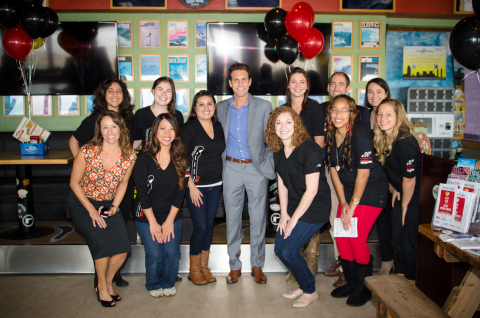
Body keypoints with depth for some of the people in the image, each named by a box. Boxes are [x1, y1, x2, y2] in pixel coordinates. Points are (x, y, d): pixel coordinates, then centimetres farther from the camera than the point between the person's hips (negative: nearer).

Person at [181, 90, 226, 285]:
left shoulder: (218, 127, 9)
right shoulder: (189, 128, -8)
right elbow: (181, 159, -10)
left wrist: (220, 178, 8)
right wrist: (192, 186, -13)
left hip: (216, 185, 5)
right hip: (196, 185, -5)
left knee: (209, 225, 10)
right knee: (200, 227, -4)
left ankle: (204, 267, 25)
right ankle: (194, 270, 15)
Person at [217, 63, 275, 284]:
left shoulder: (264, 106, 0)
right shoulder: (222, 107, 7)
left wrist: (269, 166, -4)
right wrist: (222, 159, 8)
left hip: (256, 168, -2)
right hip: (231, 168, 2)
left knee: (258, 219, 5)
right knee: (232, 219, 8)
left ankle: (257, 265, 20)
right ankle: (234, 265, 21)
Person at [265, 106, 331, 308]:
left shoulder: (309, 149, -21)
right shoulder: (278, 152, 3)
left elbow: (312, 190, -20)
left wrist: (294, 219, -15)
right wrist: (284, 214, 1)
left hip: (314, 208, -7)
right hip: (294, 206, 8)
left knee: (289, 251, -11)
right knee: (280, 250, 5)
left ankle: (310, 291, 15)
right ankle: (304, 285, 29)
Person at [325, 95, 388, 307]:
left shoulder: (360, 135, -21)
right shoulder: (331, 136, 0)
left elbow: (364, 172, -20)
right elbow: (333, 170, 3)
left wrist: (352, 205, -15)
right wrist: (343, 203, -1)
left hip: (371, 190, -7)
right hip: (349, 190, 7)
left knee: (356, 238, -10)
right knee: (341, 237, 4)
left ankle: (364, 288, 13)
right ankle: (351, 283, 25)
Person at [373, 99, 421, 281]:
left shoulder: (405, 142, -27)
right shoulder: (383, 139, -2)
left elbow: (409, 180, -20)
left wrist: (404, 206, -10)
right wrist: (393, 188, 6)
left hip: (415, 197, -8)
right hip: (400, 194, 8)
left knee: (409, 242, 1)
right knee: (397, 237, 16)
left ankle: (412, 281, 21)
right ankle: (400, 274, 34)